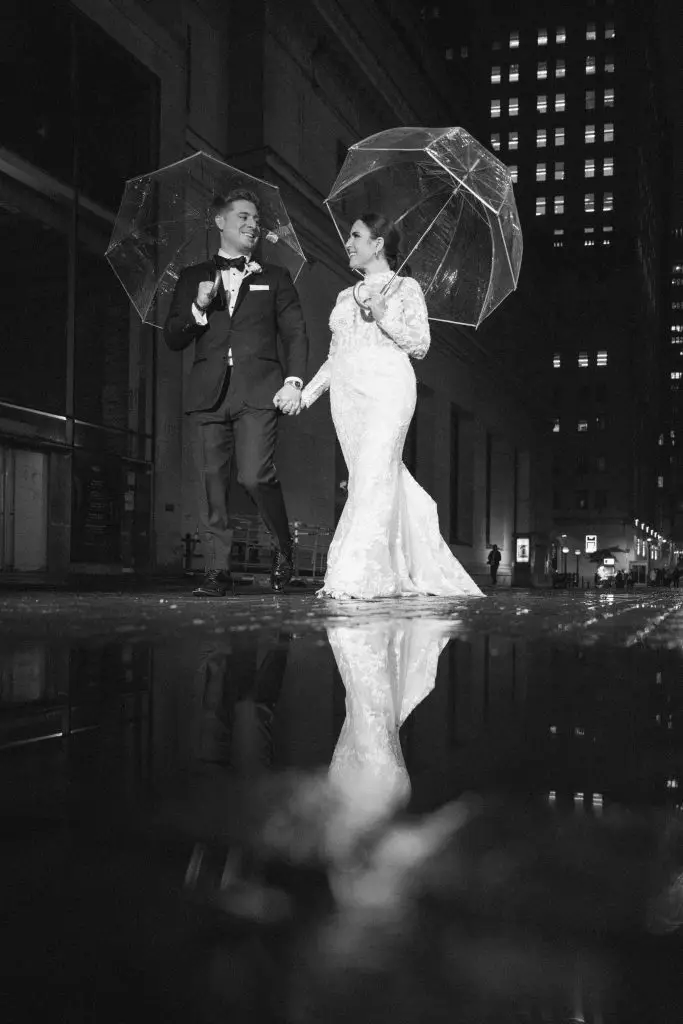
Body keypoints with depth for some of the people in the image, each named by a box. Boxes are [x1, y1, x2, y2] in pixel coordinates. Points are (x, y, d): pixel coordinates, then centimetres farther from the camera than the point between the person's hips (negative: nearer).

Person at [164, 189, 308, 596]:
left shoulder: (275, 278, 16)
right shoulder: (193, 278, 17)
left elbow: (296, 334, 10)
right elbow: (173, 339, 12)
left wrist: (294, 381, -5)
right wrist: (198, 308, -6)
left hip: (258, 391, -2)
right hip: (211, 393, 2)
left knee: (255, 475, -15)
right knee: (214, 481, -2)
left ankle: (285, 550, 8)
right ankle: (218, 570, 5)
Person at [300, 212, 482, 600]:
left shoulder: (405, 288, 9)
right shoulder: (346, 297, 23)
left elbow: (421, 344, 2)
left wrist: (383, 317, -10)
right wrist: (306, 393, 12)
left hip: (387, 386, -5)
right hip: (347, 392, 5)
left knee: (374, 474, -18)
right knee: (380, 478, 1)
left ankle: (355, 578, -21)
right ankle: (416, 570, 9)